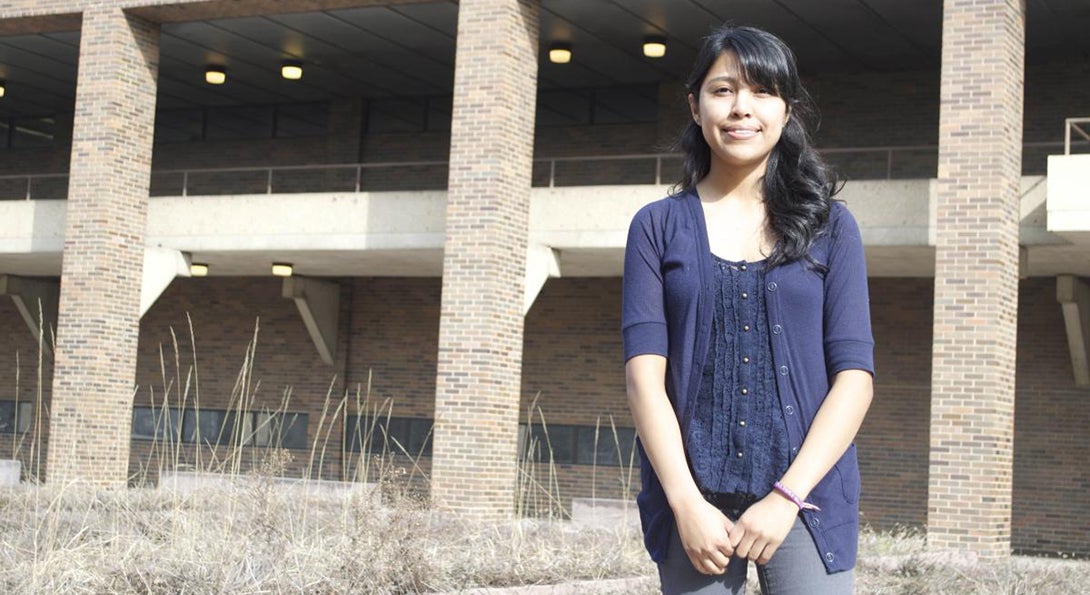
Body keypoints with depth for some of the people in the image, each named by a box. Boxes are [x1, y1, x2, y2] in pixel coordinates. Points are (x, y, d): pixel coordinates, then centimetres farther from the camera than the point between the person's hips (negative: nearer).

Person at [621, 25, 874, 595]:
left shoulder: (829, 226, 7)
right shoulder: (658, 227, 7)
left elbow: (855, 376, 0)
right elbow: (644, 372, -1)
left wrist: (787, 496, -11)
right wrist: (686, 502, -12)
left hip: (806, 492, 0)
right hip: (691, 495, 0)